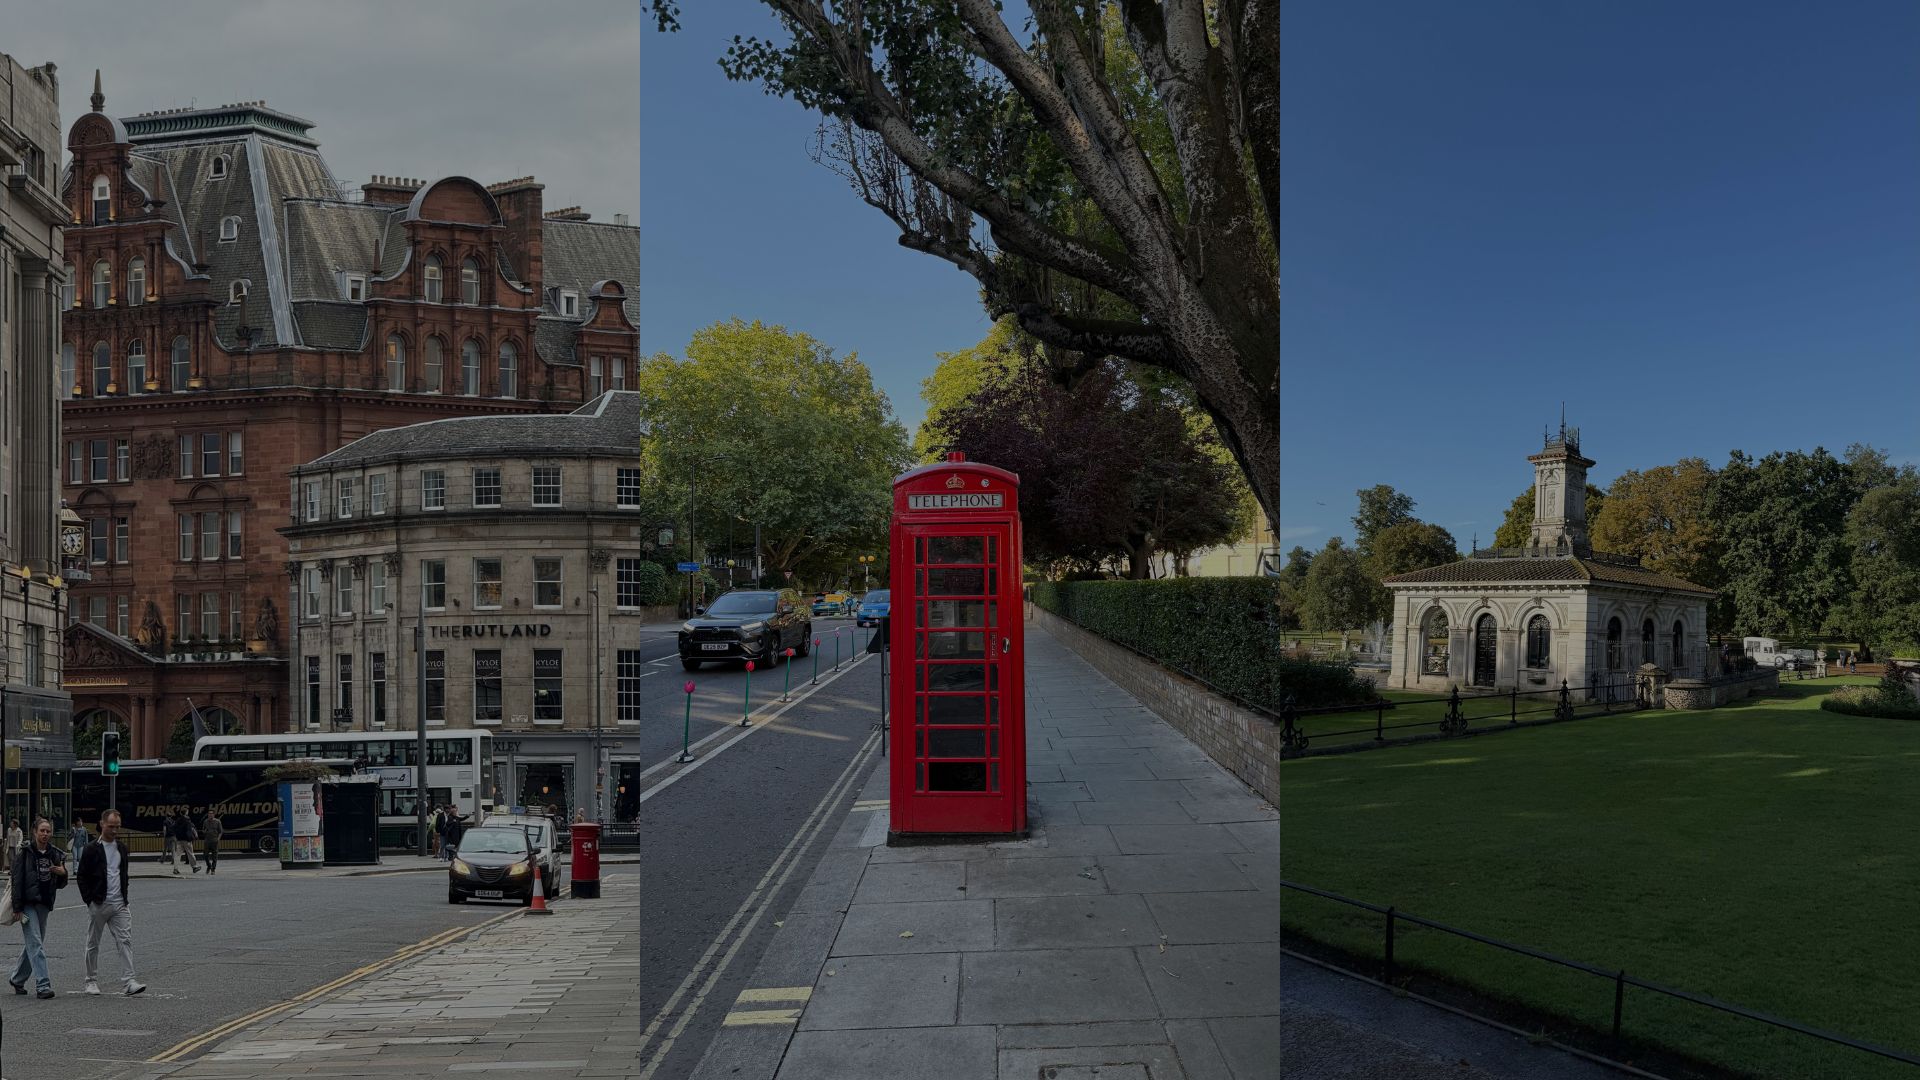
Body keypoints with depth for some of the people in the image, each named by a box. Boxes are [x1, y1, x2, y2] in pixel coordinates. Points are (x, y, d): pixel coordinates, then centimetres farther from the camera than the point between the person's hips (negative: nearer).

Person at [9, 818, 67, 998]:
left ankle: (17, 979, 31)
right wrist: (17, 908, -14)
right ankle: (43, 985, -15)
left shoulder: (55, 854, 7)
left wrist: (63, 873, -9)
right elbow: (17, 880, -9)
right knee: (35, 944, -11)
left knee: (31, 944, 14)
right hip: (28, 904, -5)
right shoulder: (25, 853, -6)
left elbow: (60, 885, 13)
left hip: (44, 904, 5)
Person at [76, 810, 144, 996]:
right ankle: (92, 981, 21)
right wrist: (89, 899, -9)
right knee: (93, 944, 8)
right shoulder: (92, 850, -5)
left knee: (125, 940, -8)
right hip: (98, 904, -4)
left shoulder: (122, 848, 11)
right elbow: (81, 876, -4)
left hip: (119, 904, 4)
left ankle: (128, 982, -13)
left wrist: (124, 896, 12)